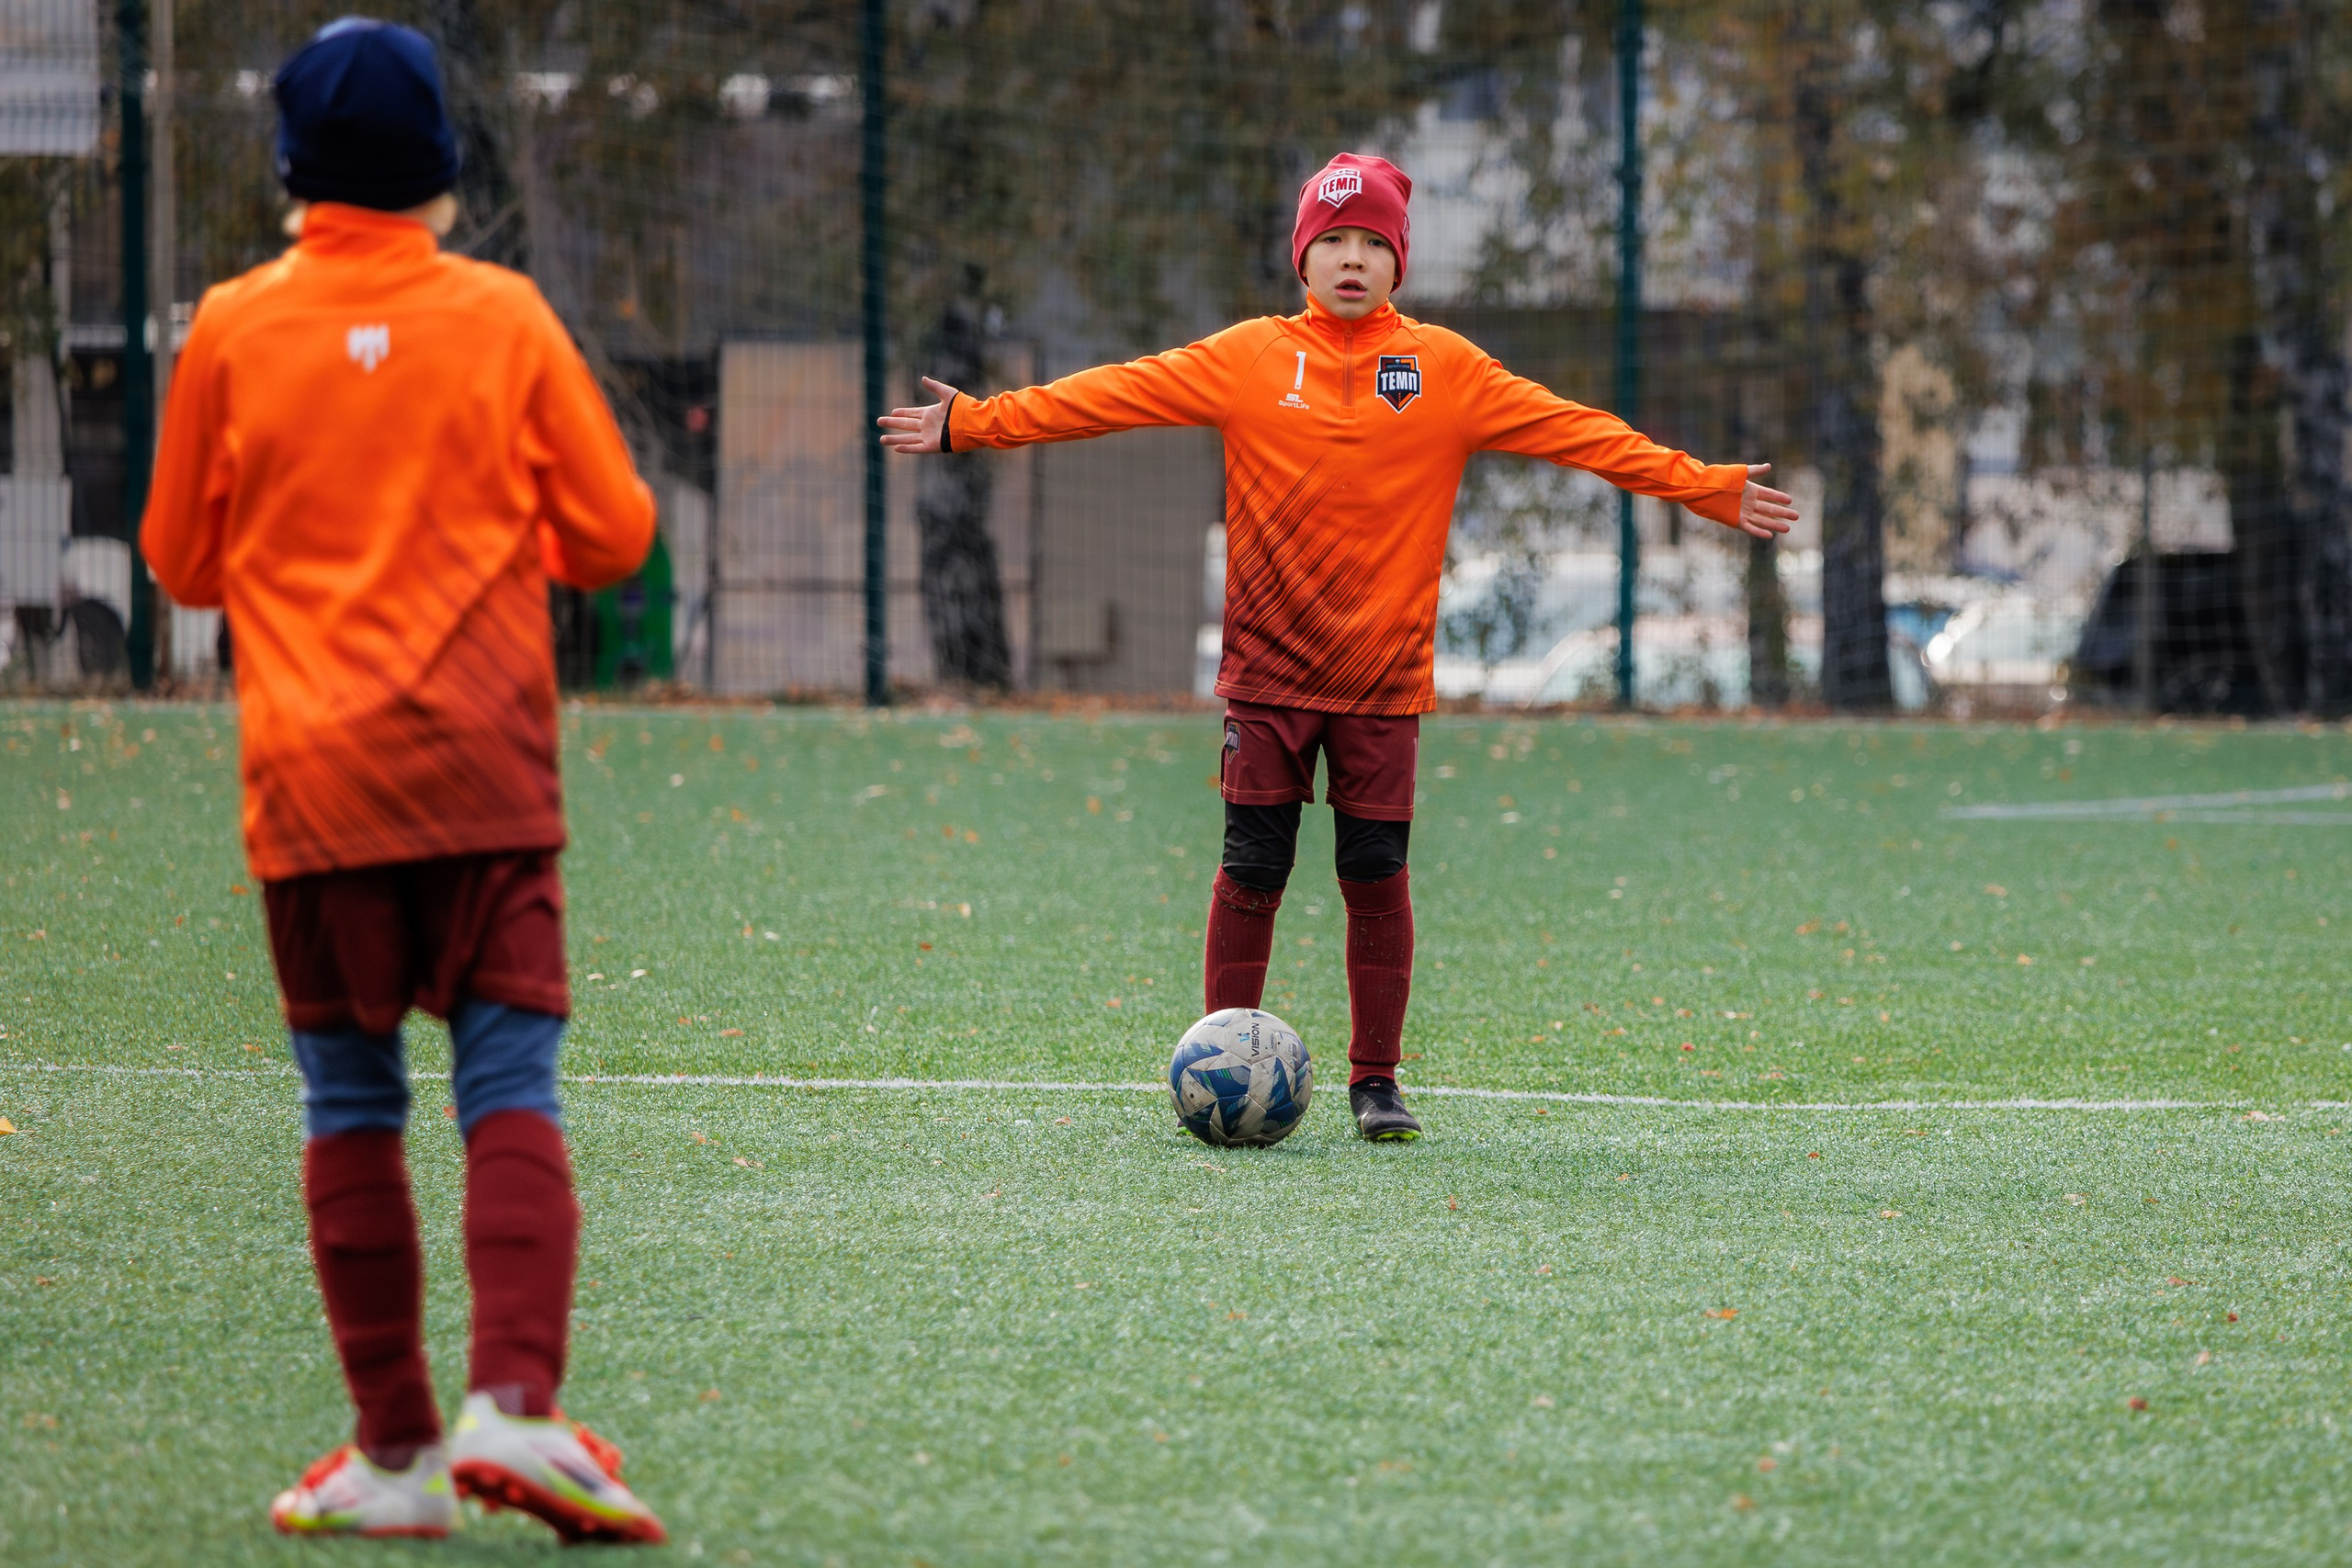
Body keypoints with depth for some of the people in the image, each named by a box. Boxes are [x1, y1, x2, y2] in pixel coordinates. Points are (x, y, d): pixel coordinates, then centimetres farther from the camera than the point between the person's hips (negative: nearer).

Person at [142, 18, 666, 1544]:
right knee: (512, 1091, -3)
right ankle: (514, 1400, -21)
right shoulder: (505, 318, 1)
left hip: (309, 774, 1)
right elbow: (613, 534, 5)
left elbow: (184, 560, 11)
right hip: (485, 771, -1)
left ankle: (395, 1448, 5)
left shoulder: (233, 329, 2)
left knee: (350, 1105, 7)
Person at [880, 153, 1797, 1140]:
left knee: (1377, 876, 0)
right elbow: (1111, 396, 1)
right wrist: (972, 423, -4)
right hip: (1267, 667, 0)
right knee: (1252, 872, -1)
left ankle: (1375, 1083, 11)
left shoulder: (1446, 370, 4)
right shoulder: (1247, 360, 2)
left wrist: (1710, 491, 1)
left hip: (1383, 677, 0)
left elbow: (1576, 431, 4)